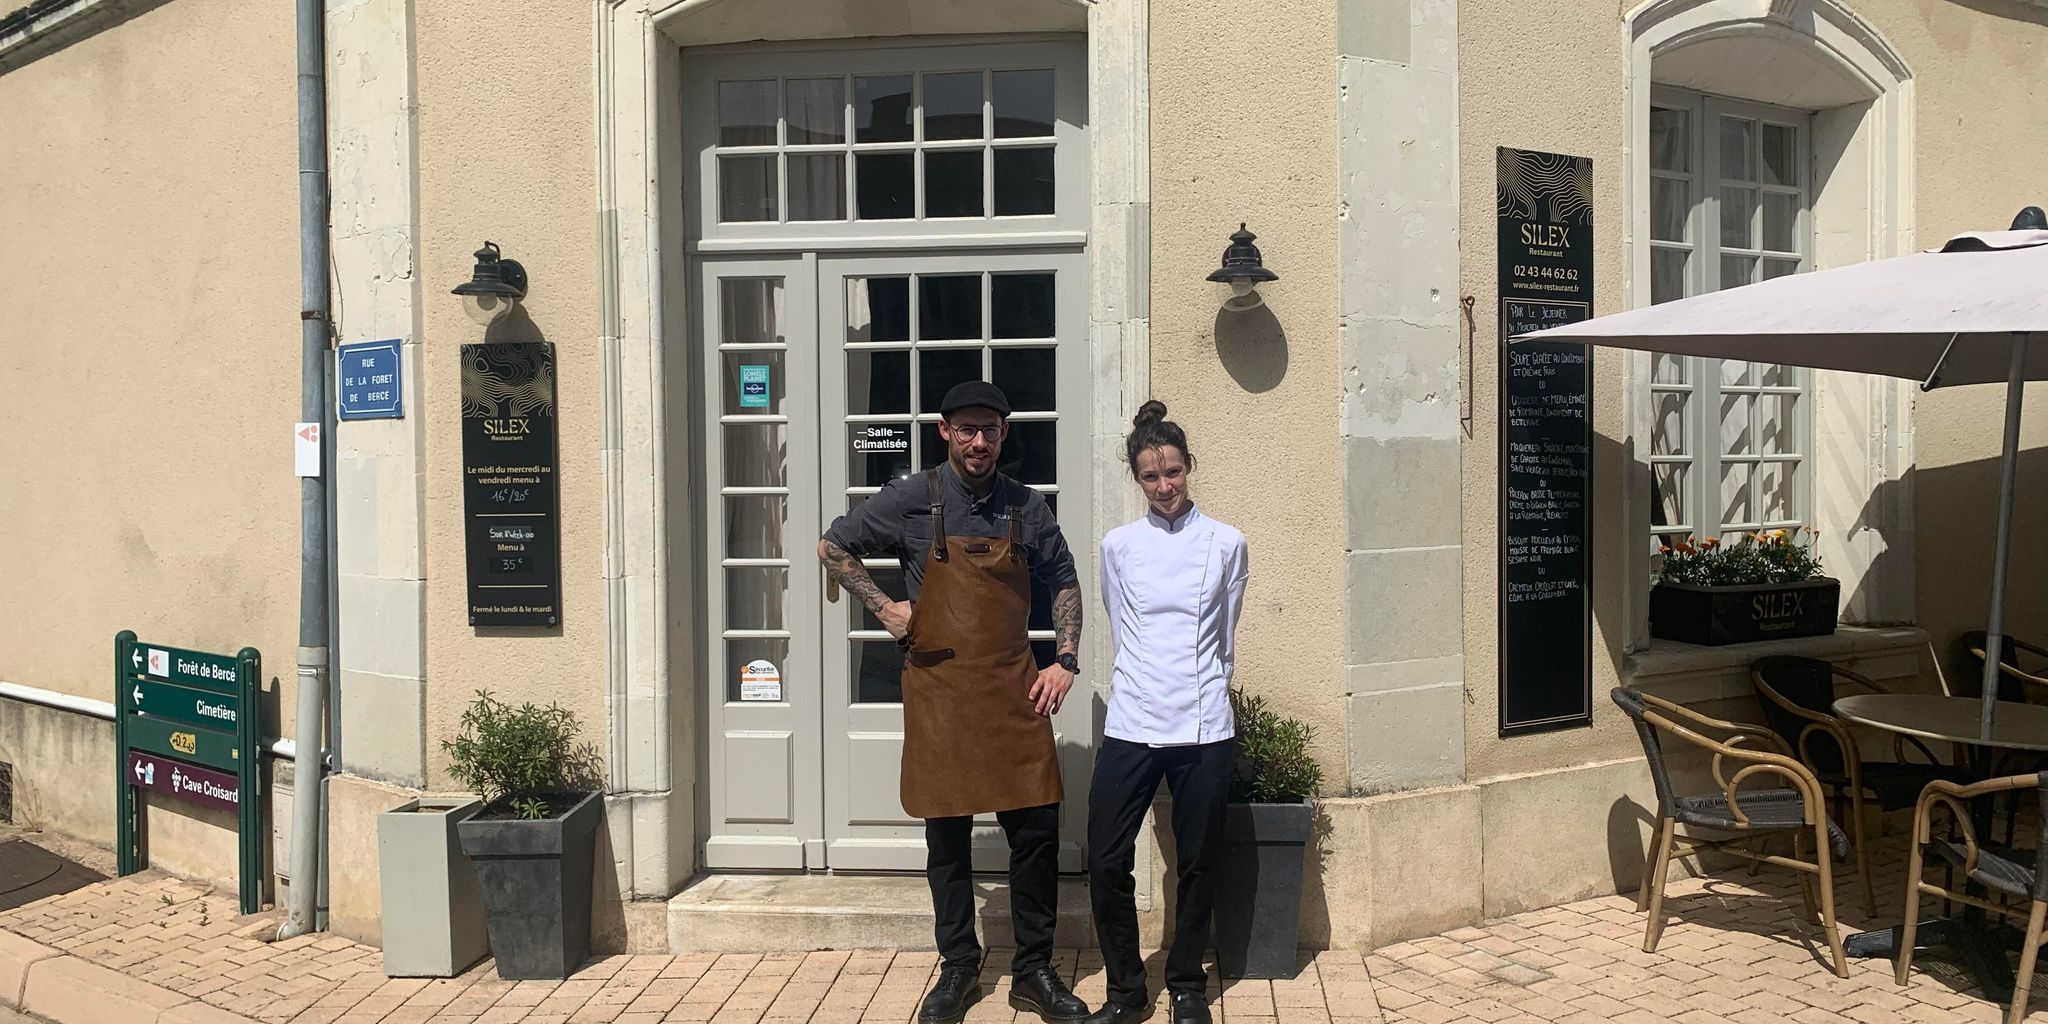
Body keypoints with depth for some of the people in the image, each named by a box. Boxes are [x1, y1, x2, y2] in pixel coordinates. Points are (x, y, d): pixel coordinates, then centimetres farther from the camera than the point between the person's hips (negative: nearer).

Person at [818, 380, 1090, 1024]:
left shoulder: (1027, 508, 5)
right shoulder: (912, 501, -2)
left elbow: (1064, 582, 14)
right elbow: (833, 547, 7)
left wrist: (1065, 662, 3)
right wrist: (884, 608, -1)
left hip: (1015, 688, 2)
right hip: (938, 690, -1)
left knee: (1036, 830, 1)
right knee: (947, 837, 8)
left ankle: (1034, 972, 16)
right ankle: (959, 969, 23)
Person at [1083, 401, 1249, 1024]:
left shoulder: (1226, 544, 3)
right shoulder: (1118, 546, 5)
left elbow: (1224, 637, 12)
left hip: (1203, 729, -1)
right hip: (1132, 725, 1)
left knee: (1196, 864, 9)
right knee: (1106, 863, -1)